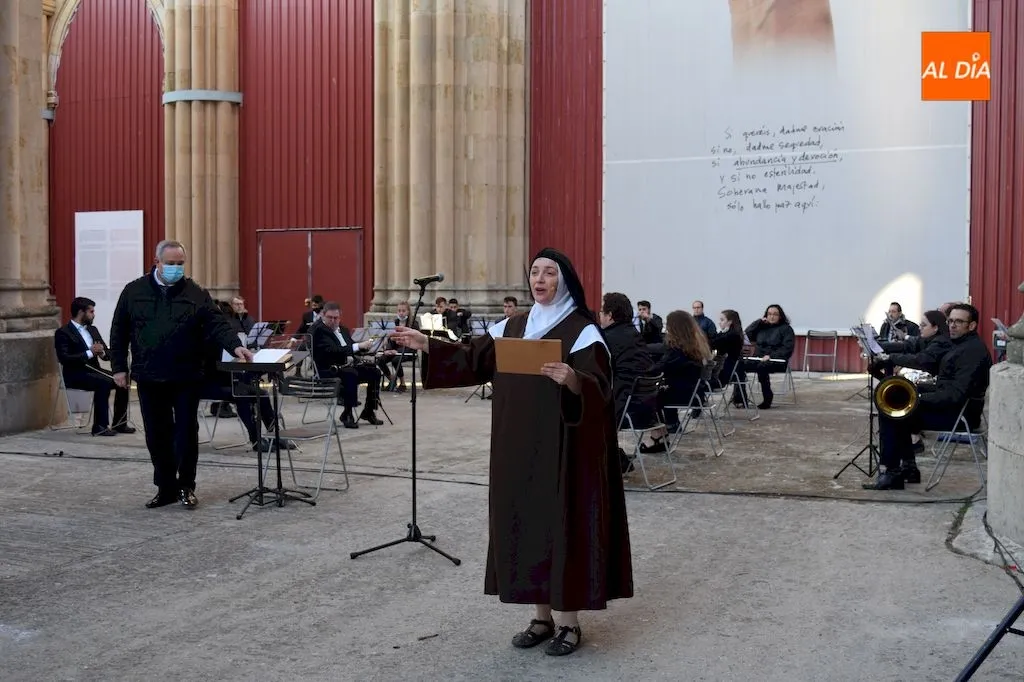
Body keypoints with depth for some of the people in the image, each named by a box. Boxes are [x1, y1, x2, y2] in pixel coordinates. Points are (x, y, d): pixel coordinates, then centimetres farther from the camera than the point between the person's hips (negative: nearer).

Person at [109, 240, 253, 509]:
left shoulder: (195, 293, 0)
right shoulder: (134, 292, 4)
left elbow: (216, 323, -10)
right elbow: (119, 332, 8)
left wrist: (235, 345, -27)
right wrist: (119, 367, 4)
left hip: (186, 378, -1)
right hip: (149, 378, 2)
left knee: (186, 432, 3)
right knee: (157, 435, 8)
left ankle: (186, 487, 16)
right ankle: (166, 488, 20)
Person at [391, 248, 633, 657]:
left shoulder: (582, 331, -8)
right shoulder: (513, 327, 11)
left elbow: (599, 388, -19)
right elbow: (473, 359, 12)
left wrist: (572, 379, -39)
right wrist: (426, 344, 4)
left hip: (563, 448, -6)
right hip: (520, 447, 6)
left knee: (562, 523, -3)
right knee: (526, 521, 9)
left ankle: (568, 621, 9)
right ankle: (542, 616, 20)